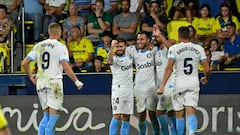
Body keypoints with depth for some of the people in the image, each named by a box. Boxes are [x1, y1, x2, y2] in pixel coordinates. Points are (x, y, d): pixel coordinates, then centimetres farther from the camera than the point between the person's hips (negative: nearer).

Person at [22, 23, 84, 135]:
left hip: (40, 82, 5)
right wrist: (76, 81, -8)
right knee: (53, 116, 0)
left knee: (46, 116, 15)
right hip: (54, 82, -5)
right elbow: (66, 67, -16)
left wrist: (30, 76, 22)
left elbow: (24, 63, 8)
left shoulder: (39, 46, 8)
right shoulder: (60, 47, -7)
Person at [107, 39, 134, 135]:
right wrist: (112, 47, -46)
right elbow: (109, 61, -32)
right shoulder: (114, 58, -7)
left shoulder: (129, 55, 10)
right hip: (118, 89, -5)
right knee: (117, 116, -13)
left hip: (129, 89, 5)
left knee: (126, 118, 7)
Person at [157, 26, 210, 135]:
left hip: (179, 84, -1)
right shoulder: (198, 48, 3)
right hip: (193, 83, 2)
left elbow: (169, 68, -12)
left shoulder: (174, 49, -5)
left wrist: (162, 86, -11)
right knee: (191, 111, -7)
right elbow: (207, 69, 3)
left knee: (179, 114, 8)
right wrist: (206, 78, 25)